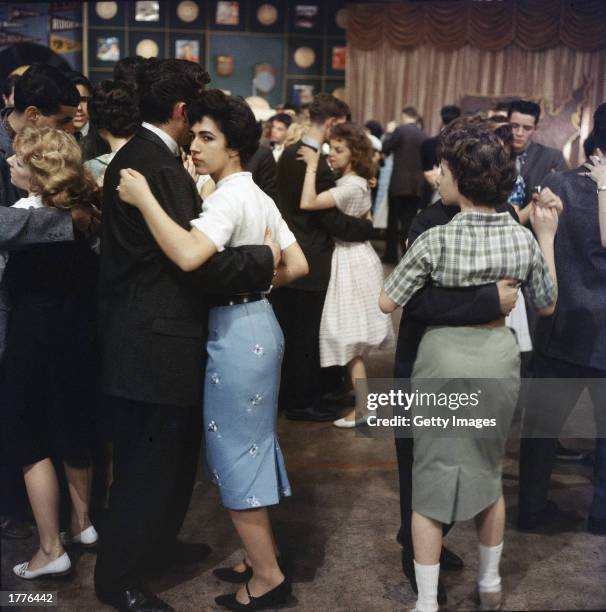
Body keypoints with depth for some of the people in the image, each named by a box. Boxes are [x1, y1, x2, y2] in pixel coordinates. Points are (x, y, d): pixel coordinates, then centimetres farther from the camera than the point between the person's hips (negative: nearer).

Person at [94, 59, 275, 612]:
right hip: (155, 342, -11)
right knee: (150, 462, 4)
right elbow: (197, 259, -26)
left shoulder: (144, 155, 12)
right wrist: (265, 257, -14)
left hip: (152, 335, 11)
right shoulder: (154, 165, -21)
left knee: (173, 453, 24)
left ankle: (155, 542, 42)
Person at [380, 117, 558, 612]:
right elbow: (547, 306, 9)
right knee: (489, 470, 23)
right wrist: (547, 239, 12)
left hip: (445, 359, -4)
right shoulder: (524, 239, -5)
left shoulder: (437, 240, -17)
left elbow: (387, 303, -10)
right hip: (499, 357, 4)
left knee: (431, 480, 8)